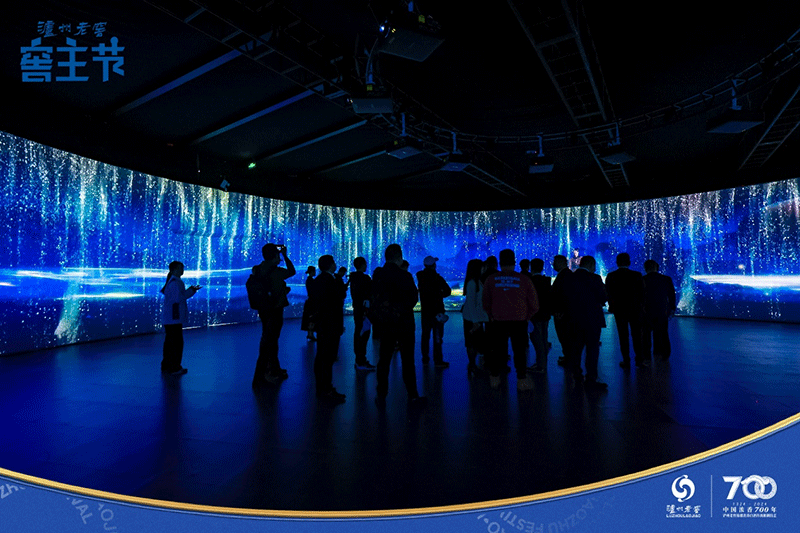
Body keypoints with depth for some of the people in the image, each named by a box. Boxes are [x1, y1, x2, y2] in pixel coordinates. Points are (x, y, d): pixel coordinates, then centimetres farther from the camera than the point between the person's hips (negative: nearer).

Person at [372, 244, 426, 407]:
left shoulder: (377, 276, -2)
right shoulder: (404, 276, -14)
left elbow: (375, 299, 3)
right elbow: (414, 298, -6)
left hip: (385, 324, 3)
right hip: (404, 323, -3)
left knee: (384, 360, 11)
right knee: (408, 361, 6)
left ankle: (381, 396, 16)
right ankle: (413, 396, 13)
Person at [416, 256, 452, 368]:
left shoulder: (420, 277, 3)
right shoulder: (437, 278, -12)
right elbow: (447, 290, -9)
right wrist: (440, 295, 8)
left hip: (425, 310, 5)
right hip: (437, 310, -5)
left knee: (425, 335, 14)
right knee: (437, 336, -2)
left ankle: (425, 358, 21)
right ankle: (438, 360, -1)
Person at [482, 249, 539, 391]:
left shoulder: (491, 279, -3)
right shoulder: (524, 279, -5)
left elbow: (485, 303, 5)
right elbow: (535, 306, 0)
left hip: (498, 322, 1)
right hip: (519, 322, -1)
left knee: (497, 351, 15)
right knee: (519, 351, 13)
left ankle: (495, 378, 25)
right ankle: (522, 380, 19)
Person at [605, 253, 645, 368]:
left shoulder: (611, 276, -6)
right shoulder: (637, 275, -6)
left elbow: (607, 293, -1)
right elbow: (642, 293, -3)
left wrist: (612, 306, 12)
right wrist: (640, 305, 11)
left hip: (619, 310, 0)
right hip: (635, 309, 0)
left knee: (623, 336, 6)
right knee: (636, 334, 12)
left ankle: (626, 361, 8)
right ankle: (639, 359, 14)